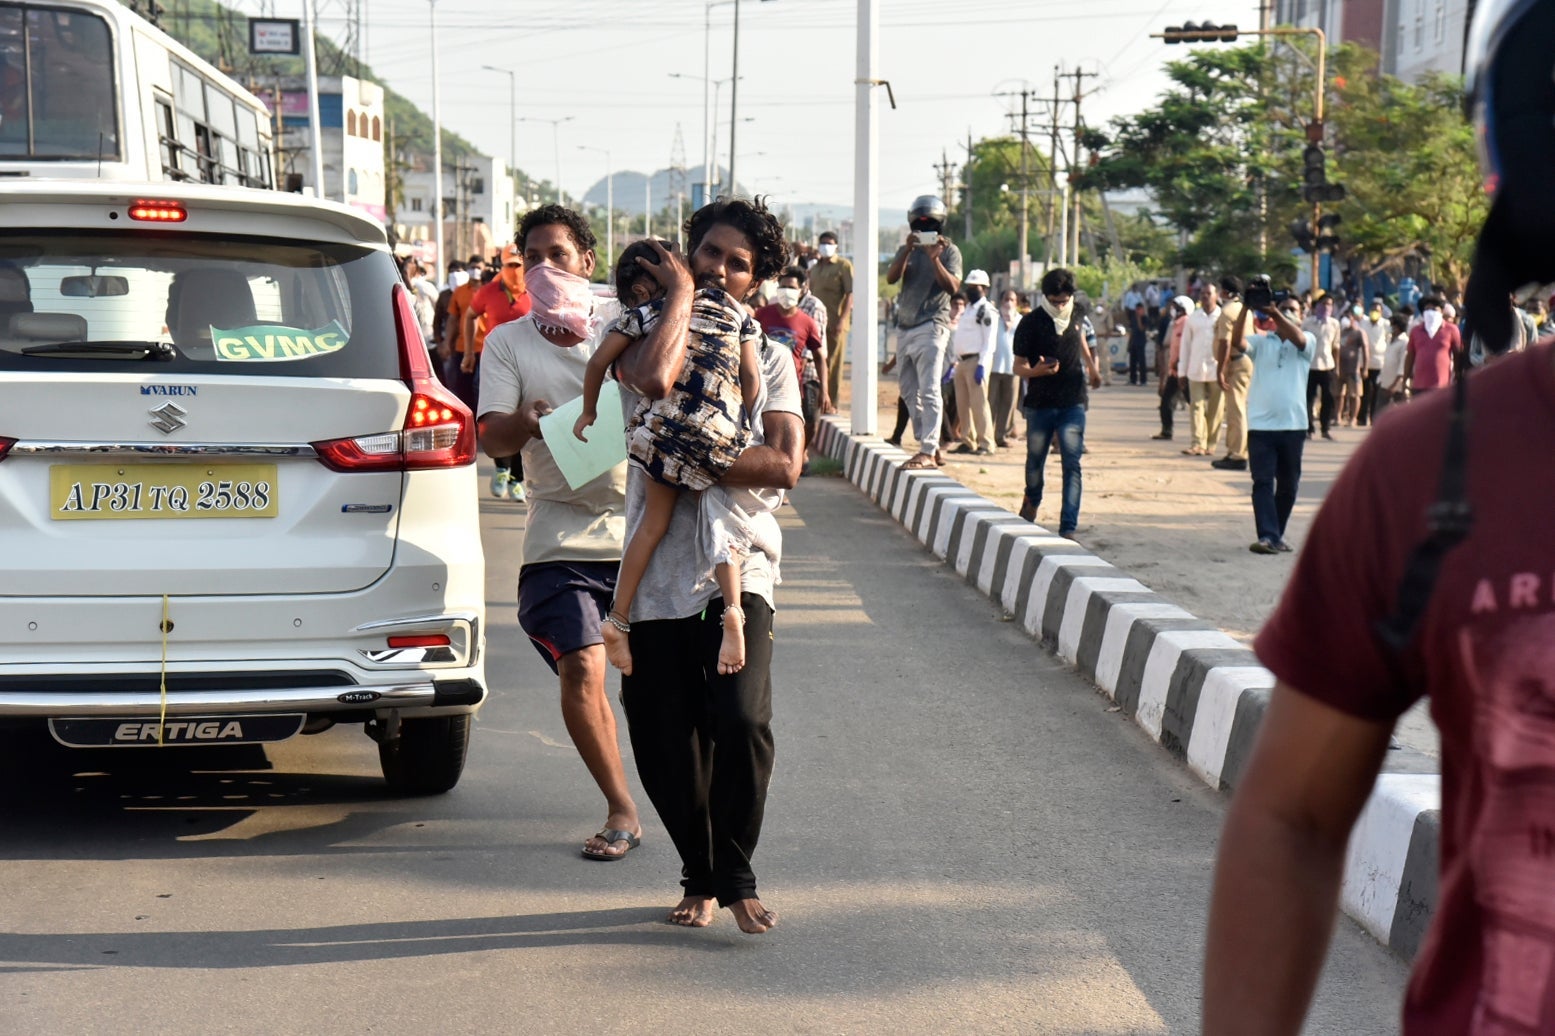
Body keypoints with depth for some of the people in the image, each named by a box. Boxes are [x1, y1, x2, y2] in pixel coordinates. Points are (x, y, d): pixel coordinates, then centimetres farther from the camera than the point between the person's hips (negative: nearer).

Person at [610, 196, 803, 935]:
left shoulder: (768, 358, 10)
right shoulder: (646, 337, 6)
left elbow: (784, 464, -6)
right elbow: (655, 377, -21)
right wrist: (681, 291, -8)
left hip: (736, 569, 0)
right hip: (656, 574, 0)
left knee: (742, 721, -18)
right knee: (664, 744, 4)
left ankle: (736, 877, 1)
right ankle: (700, 876, 26)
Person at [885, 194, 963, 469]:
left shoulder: (949, 251, 2)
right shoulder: (907, 250, 16)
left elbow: (953, 287, -10)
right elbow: (891, 278, -1)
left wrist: (935, 259, -20)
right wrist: (908, 250, -13)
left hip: (931, 327, -7)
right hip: (905, 328, 7)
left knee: (928, 392, -14)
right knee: (910, 392, 8)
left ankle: (928, 451, -19)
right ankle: (929, 446, 14)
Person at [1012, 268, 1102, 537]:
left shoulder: (1075, 315, 1)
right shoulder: (1031, 323, -10)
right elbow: (1018, 366, -9)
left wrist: (1092, 368, 31)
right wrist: (1036, 370, -30)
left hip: (1073, 403, 1)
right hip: (1039, 404, -1)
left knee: (1071, 464, -11)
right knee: (1035, 460, 15)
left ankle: (1068, 528, -17)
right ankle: (1032, 500, 46)